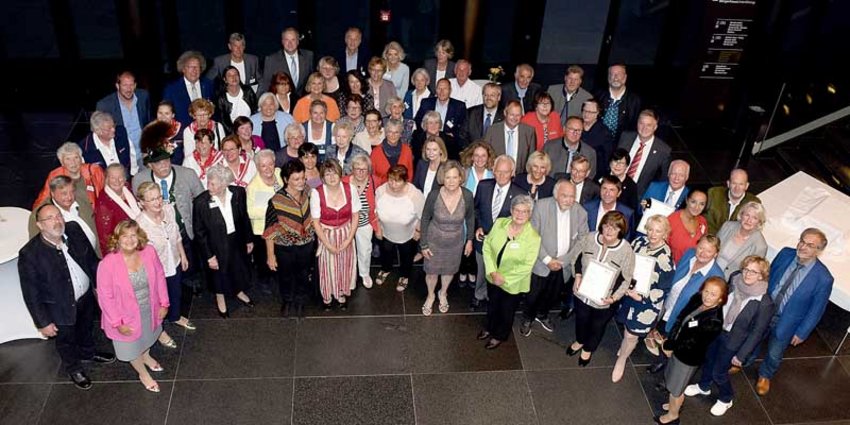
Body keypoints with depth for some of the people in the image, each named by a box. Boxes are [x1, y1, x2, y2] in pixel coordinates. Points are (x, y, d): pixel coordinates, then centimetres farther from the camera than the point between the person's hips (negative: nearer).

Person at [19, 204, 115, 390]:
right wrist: (43, 322, -14)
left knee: (86, 328, 32)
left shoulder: (74, 230, -18)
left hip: (86, 296, 4)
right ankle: (74, 369, 52)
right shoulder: (29, 254, -30)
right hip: (60, 307, -4)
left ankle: (88, 352, 62)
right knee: (66, 340, 23)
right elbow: (31, 293, -20)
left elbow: (92, 258, -1)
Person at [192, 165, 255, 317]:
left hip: (236, 240, 3)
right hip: (216, 245, -3)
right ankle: (220, 299, 52)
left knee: (239, 267, 26)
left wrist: (249, 239, 7)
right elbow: (199, 232, -15)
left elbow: (244, 218, -1)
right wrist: (209, 256, -14)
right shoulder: (201, 202, -25)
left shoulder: (238, 193, -18)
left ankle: (239, 291, 58)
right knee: (219, 272, 21)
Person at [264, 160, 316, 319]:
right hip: (285, 247, -3)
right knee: (286, 277, 23)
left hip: (306, 244, 3)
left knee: (304, 276, 23)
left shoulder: (307, 191, -13)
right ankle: (287, 302, 51)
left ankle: (300, 303, 49)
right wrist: (270, 255, -12)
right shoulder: (276, 201, -26)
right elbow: (270, 231, -16)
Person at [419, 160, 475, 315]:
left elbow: (470, 217, -3)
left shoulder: (467, 195, -23)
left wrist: (470, 240, 4)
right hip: (434, 241, -2)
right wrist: (423, 244, -7)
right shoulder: (433, 195, -27)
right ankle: (430, 296, 50)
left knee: (449, 270, 25)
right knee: (432, 272, 18)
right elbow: (425, 219, -11)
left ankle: (443, 294, 56)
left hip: (456, 242, 2)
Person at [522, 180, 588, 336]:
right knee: (533, 294, 13)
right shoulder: (541, 206, -18)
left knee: (553, 295, 22)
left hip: (564, 264, 3)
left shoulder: (581, 212, -9)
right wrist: (547, 259, -18)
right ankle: (527, 319, 40)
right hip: (541, 263, -3)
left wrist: (563, 260, -10)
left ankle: (542, 314, 50)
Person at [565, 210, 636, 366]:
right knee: (581, 319, 28)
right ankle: (579, 341, 61)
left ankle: (588, 349, 55)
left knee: (597, 326, 24)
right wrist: (578, 276, -11)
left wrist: (614, 297, -26)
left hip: (603, 300, -2)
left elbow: (626, 279, -14)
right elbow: (575, 256, 1)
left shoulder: (626, 251, -24)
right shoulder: (590, 238, -17)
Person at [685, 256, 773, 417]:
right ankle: (704, 386, 54)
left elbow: (757, 332, -19)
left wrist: (741, 355, -13)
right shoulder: (735, 280, -16)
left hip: (733, 340, -5)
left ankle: (725, 399, 43)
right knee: (708, 359, 25)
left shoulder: (765, 303, -28)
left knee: (719, 372, 11)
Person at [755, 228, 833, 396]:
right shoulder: (785, 254, -17)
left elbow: (816, 310, -15)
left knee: (774, 354, 20)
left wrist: (801, 333, -8)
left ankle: (765, 375, 52)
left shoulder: (823, 278, -28)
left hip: (785, 322, -2)